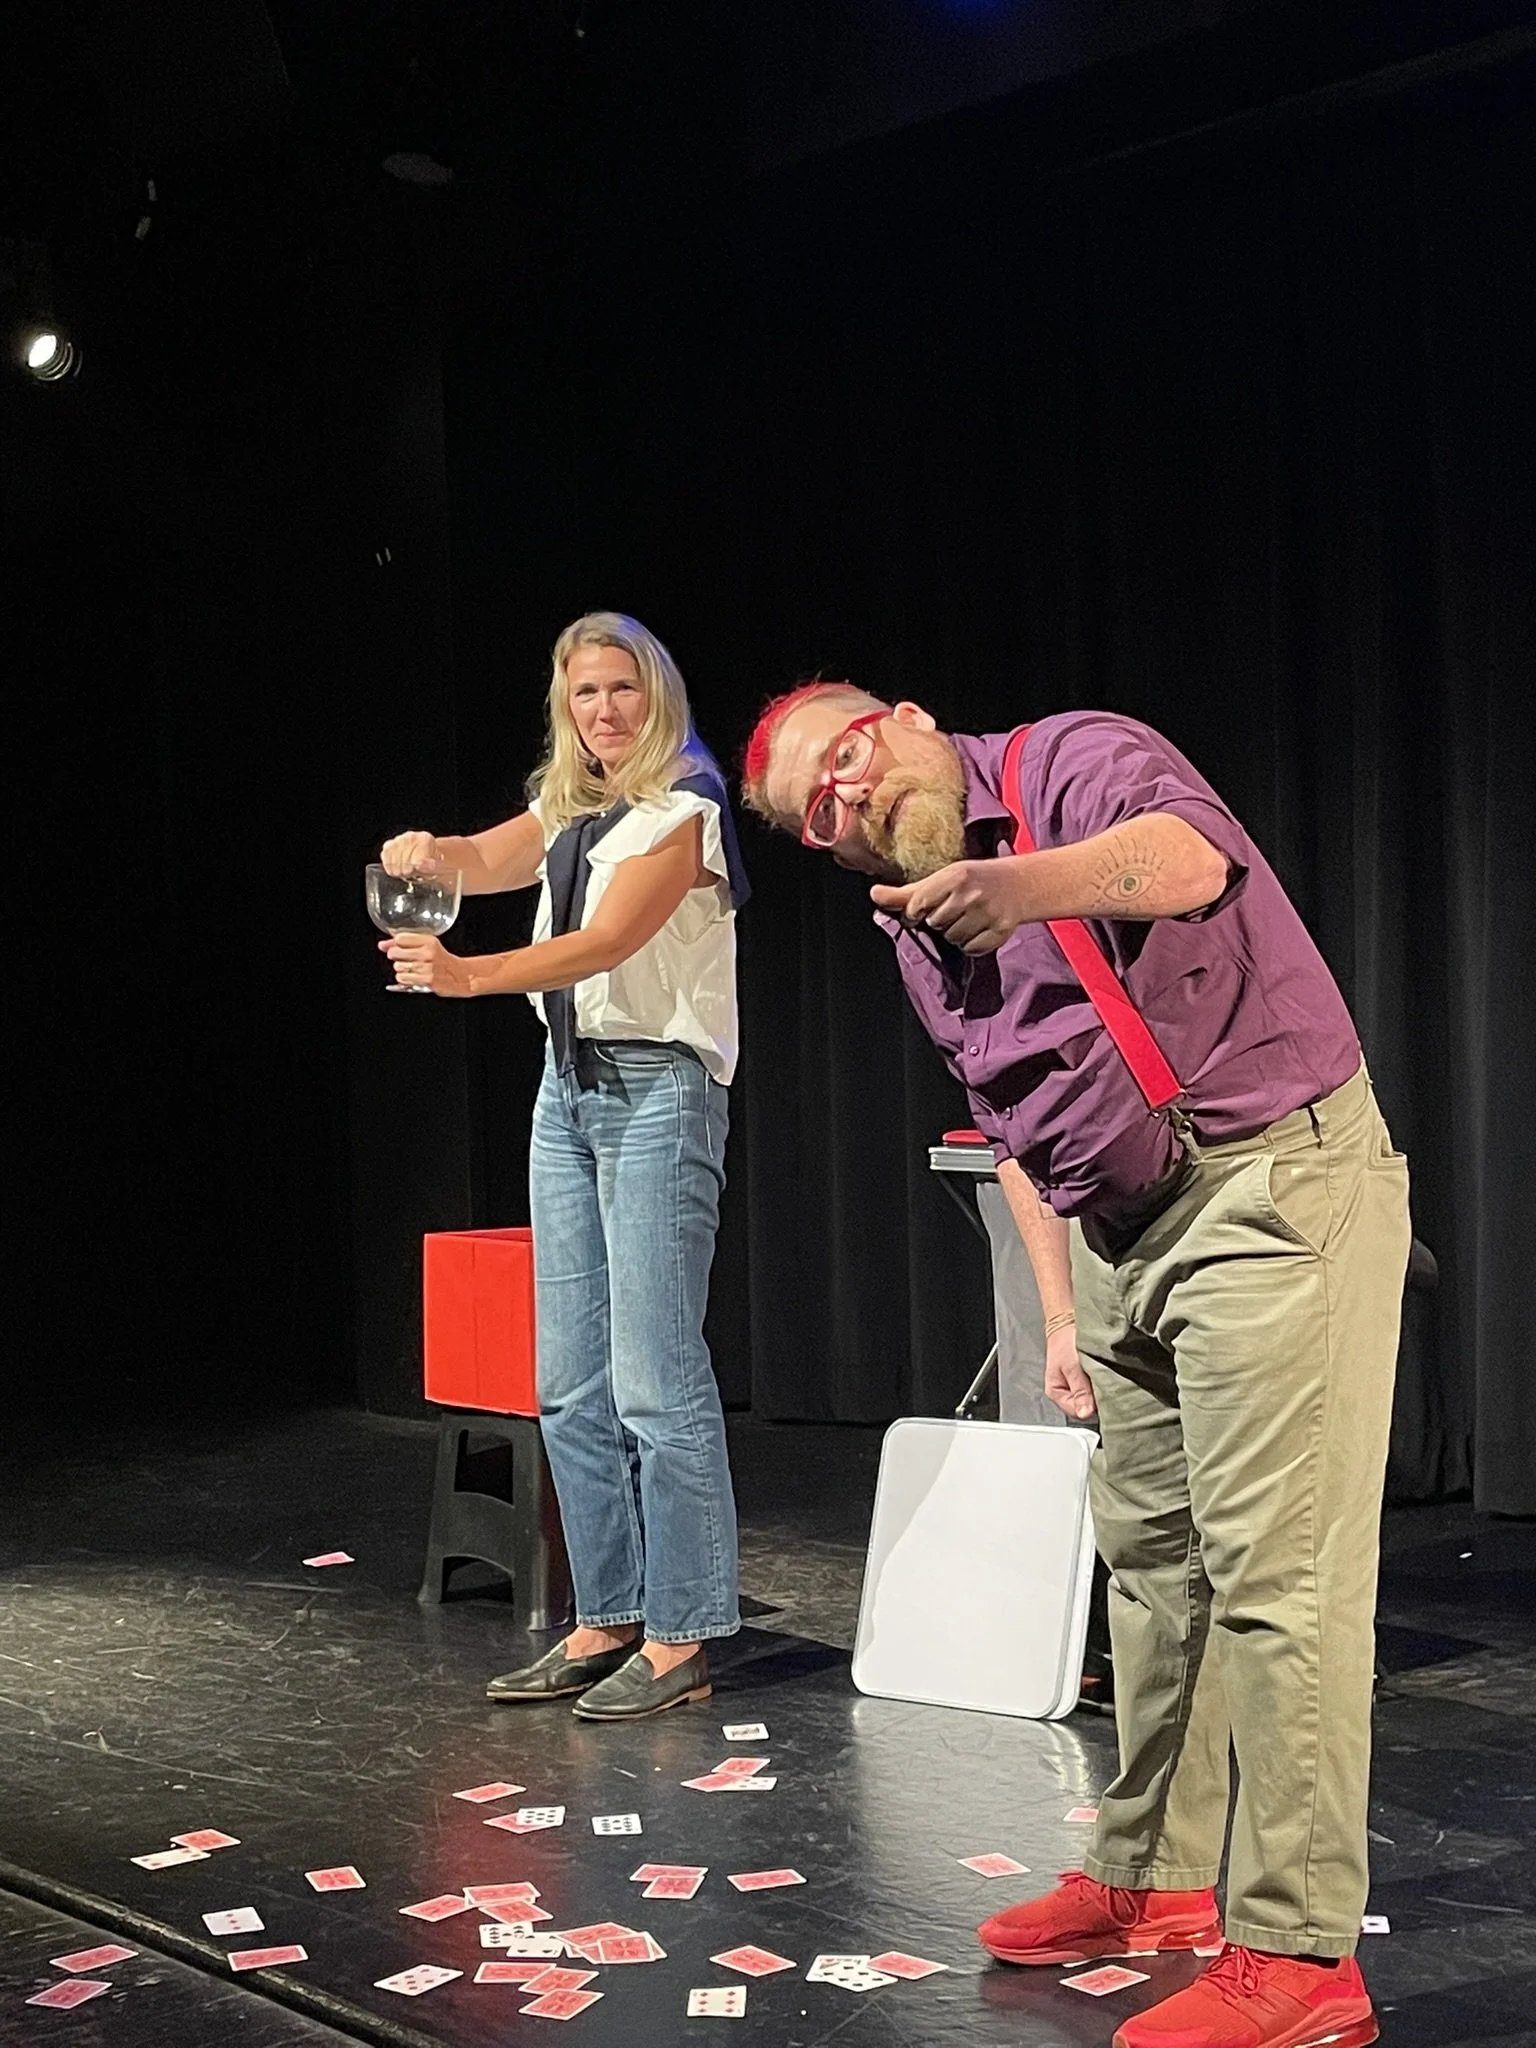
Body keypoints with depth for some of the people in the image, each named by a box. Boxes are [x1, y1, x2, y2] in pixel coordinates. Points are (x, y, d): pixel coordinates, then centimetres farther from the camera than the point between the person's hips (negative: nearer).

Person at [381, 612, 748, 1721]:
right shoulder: (569, 810, 17)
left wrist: (469, 975, -30)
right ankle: (608, 1620, 16)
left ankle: (682, 1638, -3)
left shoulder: (682, 810, -8)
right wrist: (427, 852, -18)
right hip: (569, 1089, 8)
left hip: (658, 1089, -8)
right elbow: (484, 862, 5)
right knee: (572, 1384, 8)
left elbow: (605, 943, -19)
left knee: (656, 1378, -10)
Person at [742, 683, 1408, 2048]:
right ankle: (1157, 1878, 30)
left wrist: (1019, 883, -52)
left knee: (1270, 1569, -10)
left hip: (1273, 1181, -9)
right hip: (1124, 1232, 9)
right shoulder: (916, 937, 13)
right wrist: (1063, 1312, 16)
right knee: (1151, 1560, 16)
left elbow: (1186, 859, -34)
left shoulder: (1076, 761, -11)